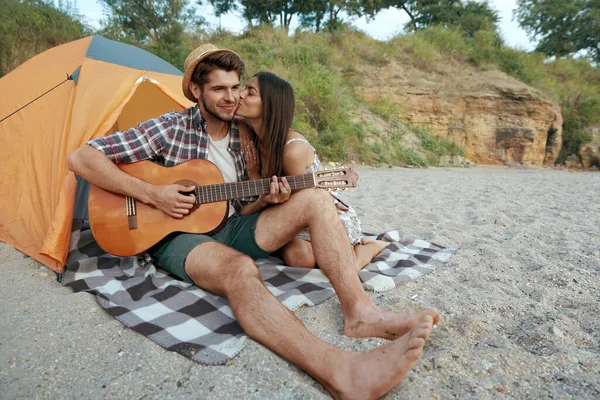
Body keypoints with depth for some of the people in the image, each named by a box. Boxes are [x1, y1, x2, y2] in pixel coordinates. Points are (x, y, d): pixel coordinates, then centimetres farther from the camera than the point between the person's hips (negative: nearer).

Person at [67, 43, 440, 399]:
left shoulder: (242, 136, 7)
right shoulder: (171, 128, -7)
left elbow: (239, 205, 12)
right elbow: (81, 158, -9)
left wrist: (266, 199, -11)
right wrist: (151, 194, -19)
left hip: (230, 228, 5)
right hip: (181, 236, -5)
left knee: (316, 200, -15)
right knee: (239, 269, -41)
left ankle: (360, 313, -26)